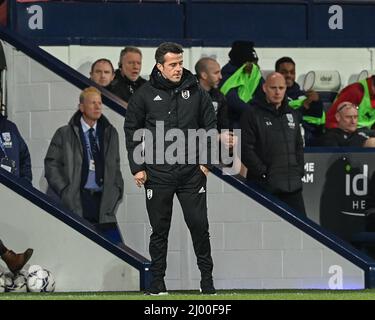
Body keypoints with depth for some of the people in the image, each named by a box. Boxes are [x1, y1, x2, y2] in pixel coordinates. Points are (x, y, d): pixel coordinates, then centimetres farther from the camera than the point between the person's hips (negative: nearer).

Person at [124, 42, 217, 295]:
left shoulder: (196, 92, 4)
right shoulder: (145, 94, 1)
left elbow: (210, 126, 10)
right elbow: (132, 131, 5)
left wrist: (206, 160, 2)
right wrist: (137, 167, 0)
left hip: (192, 172, 1)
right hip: (158, 173, -1)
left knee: (199, 225, -1)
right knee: (160, 229, 5)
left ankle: (207, 278, 11)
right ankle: (157, 281, 13)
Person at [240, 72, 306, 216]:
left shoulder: (292, 115, 18)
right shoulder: (253, 114, -2)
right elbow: (246, 149, -9)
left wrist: (299, 170, 10)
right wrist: (263, 172, -13)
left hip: (293, 187, 6)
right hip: (265, 186, -6)